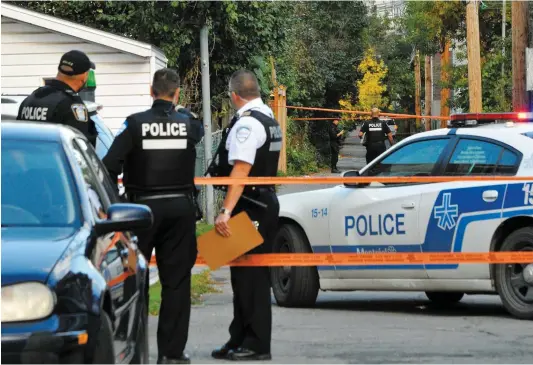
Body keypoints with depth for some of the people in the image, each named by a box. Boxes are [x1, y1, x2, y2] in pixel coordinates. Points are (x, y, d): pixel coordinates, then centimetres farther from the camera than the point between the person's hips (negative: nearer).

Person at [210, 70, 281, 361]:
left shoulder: (247, 123, -16)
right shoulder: (269, 119, 17)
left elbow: (241, 170, -24)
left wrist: (226, 210, -28)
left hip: (250, 206, -10)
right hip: (266, 202, 10)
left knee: (249, 275, -7)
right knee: (249, 274, 13)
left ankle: (256, 344, -4)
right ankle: (240, 341, 19)